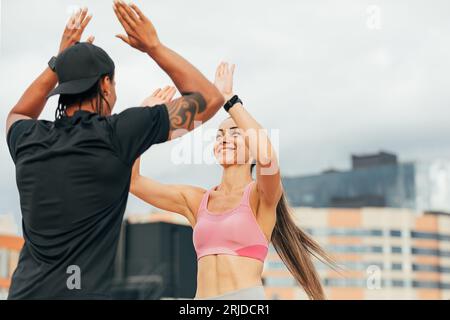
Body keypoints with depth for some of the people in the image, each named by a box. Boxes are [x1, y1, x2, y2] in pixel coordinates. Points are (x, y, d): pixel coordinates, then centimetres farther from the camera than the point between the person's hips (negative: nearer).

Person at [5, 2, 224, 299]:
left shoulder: (28, 141, 6)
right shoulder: (115, 135, -7)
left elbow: (18, 115, 36)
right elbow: (210, 98, 2)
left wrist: (58, 62, 30)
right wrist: (153, 46, 10)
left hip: (24, 290, 6)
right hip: (81, 292, -6)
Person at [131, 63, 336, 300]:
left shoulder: (260, 196, 2)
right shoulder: (196, 200, 15)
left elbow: (266, 156, -19)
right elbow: (133, 181, 12)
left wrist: (229, 99, -14)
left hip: (247, 296, -4)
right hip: (202, 296, 4)